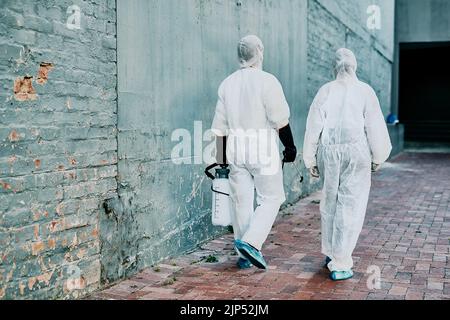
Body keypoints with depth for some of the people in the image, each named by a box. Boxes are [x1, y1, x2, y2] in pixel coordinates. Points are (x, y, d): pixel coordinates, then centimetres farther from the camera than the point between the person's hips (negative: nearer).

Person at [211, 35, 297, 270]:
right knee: (271, 198, 5)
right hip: (263, 149, -5)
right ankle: (250, 242, -10)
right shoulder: (267, 81, -9)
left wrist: (222, 157, 16)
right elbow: (280, 120, -10)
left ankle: (244, 255, 16)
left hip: (235, 149, 5)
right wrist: (290, 146, 2)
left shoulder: (227, 83, 8)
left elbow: (220, 126, 10)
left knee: (241, 200, 10)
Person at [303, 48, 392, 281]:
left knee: (330, 201, 19)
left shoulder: (325, 91, 3)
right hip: (356, 151, -3)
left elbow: (313, 128, 0)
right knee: (350, 207, 0)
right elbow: (375, 127, -2)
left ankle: (330, 252, 30)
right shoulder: (365, 91, -2)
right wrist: (377, 158, 10)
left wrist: (310, 161, 6)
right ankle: (340, 265, -2)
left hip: (329, 152, 3)